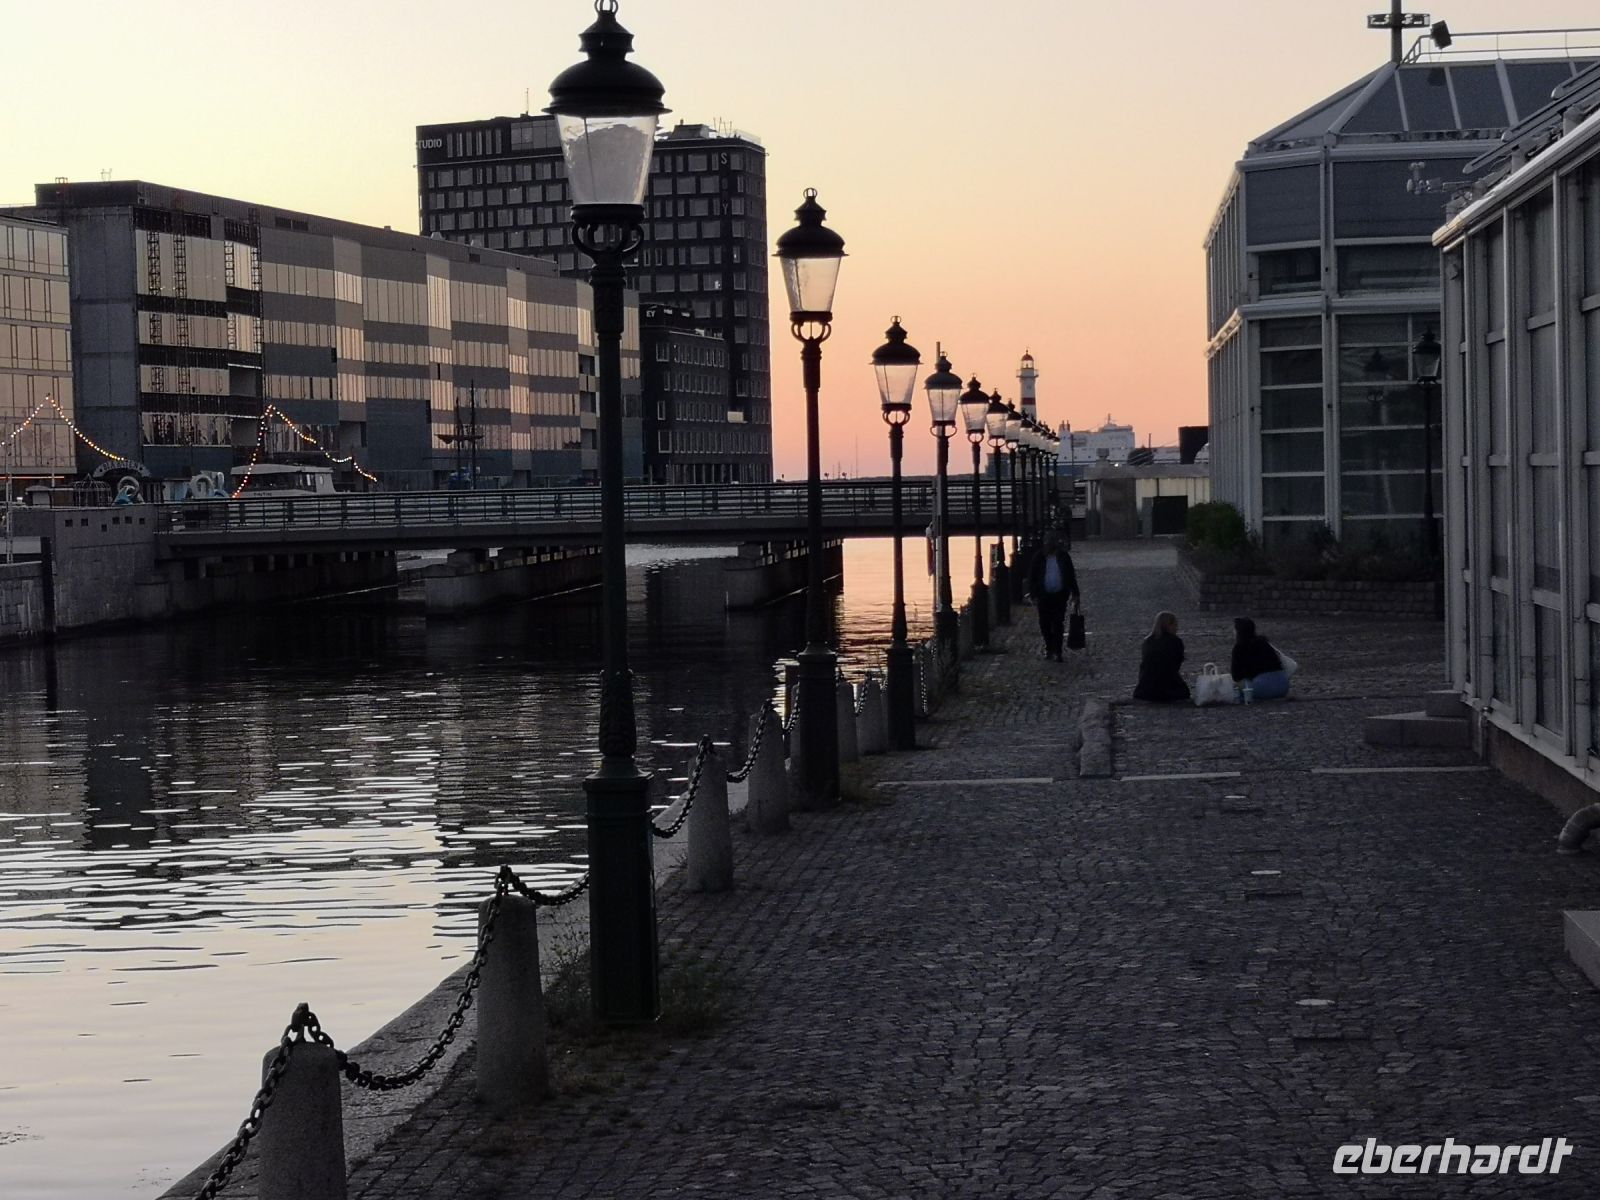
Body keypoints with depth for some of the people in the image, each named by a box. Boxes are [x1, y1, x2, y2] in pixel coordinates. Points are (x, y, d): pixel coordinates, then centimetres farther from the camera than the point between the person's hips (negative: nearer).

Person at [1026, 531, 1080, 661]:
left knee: (1058, 625, -4)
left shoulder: (1063, 556, 3)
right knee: (1045, 625, 8)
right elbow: (1032, 577, 1)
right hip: (1044, 596, 1)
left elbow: (1071, 575, 9)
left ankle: (1057, 651, -1)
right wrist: (1034, 595, -5)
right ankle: (1049, 648, 25)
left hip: (1060, 596, -1)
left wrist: (1074, 593, 7)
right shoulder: (1039, 557, 0)